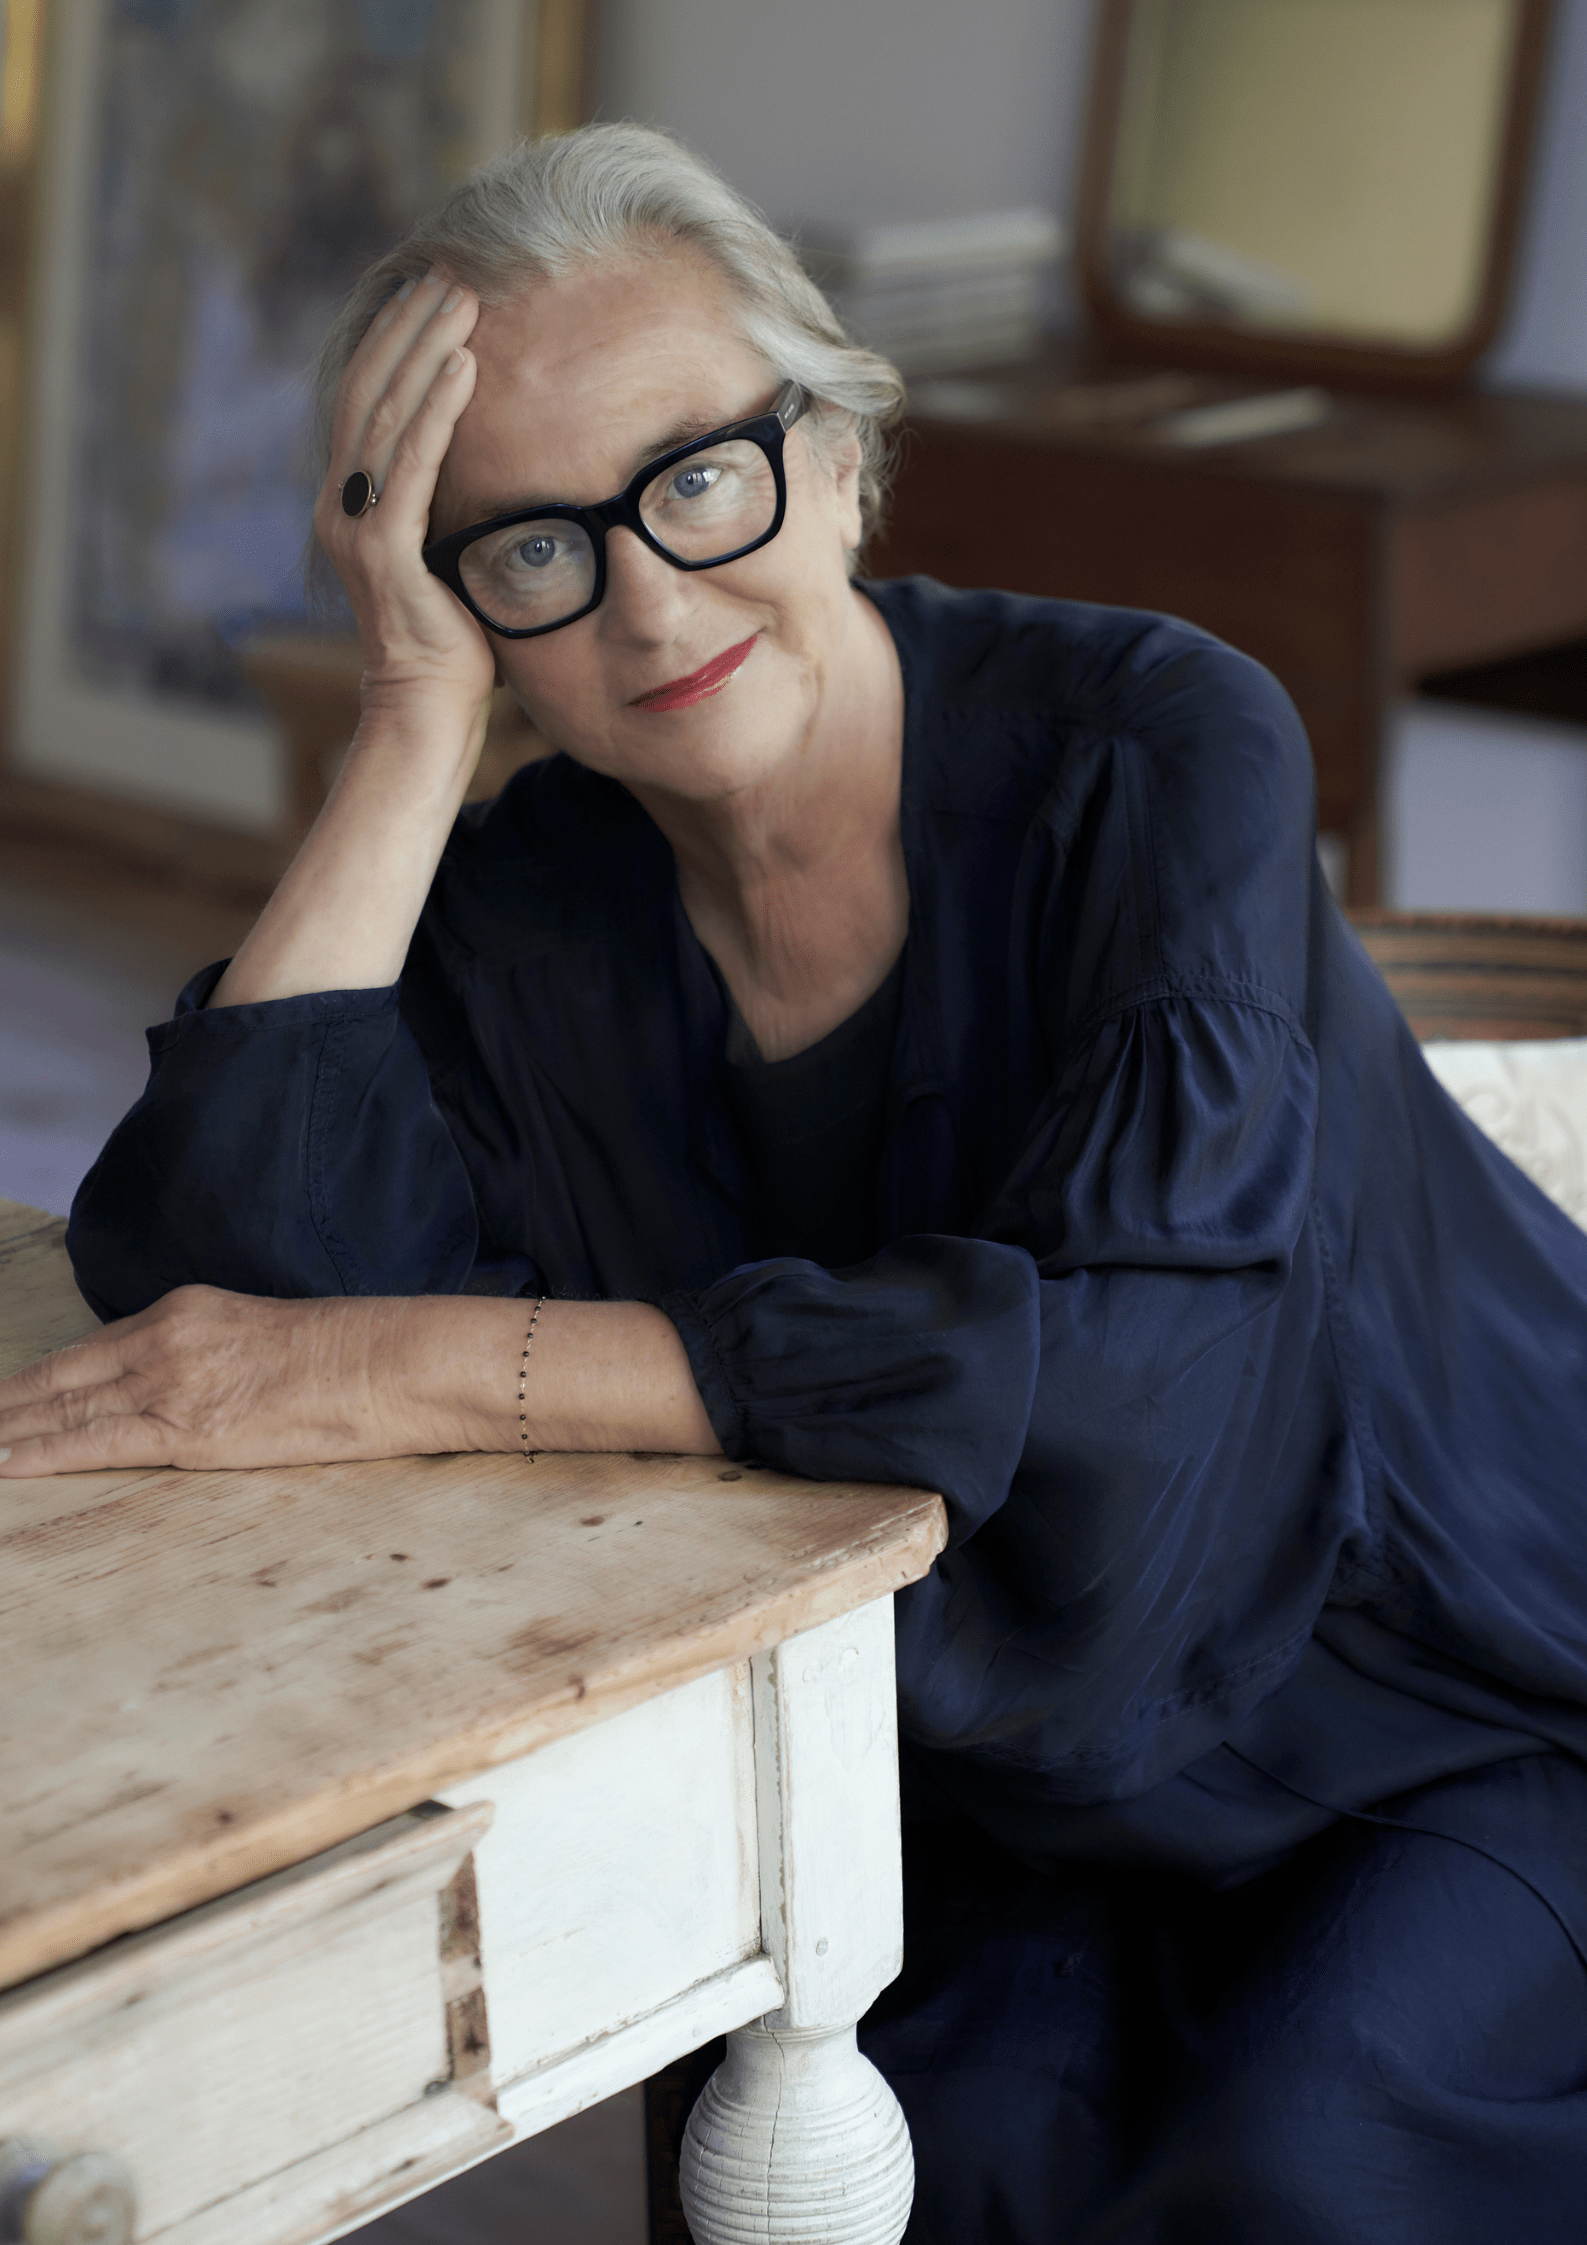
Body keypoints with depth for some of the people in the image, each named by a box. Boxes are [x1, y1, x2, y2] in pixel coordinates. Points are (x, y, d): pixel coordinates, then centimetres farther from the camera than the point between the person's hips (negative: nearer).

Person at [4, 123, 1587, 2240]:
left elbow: (1123, 1337, -34)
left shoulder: (1160, 749, -21)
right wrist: (418, 716, -22)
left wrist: (422, 1369, -35)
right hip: (1037, 1787, 4)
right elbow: (226, 1253, -23)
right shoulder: (531, 913, -7)